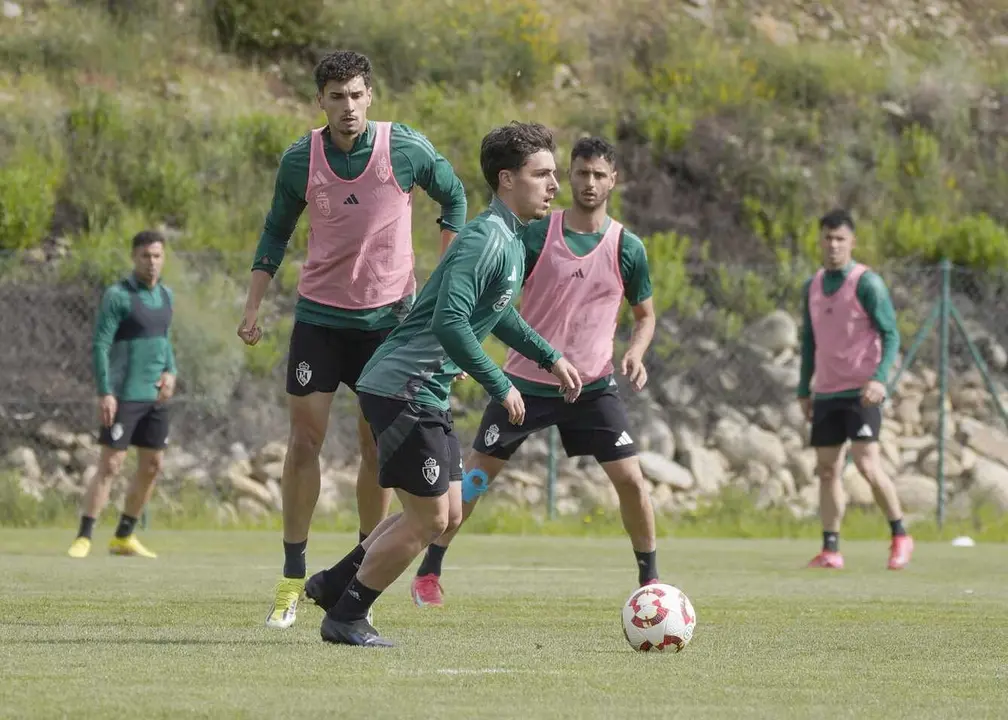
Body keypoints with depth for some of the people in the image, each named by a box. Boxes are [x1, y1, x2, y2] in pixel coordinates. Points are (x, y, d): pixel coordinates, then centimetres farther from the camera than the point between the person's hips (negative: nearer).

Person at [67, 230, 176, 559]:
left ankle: (124, 537, 19)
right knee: (110, 465, -11)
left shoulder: (165, 295, 12)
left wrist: (170, 372, 5)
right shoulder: (117, 295, -10)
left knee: (151, 466, 9)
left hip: (155, 397, 7)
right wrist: (105, 393, -20)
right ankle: (83, 538, -8)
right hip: (124, 396, -7)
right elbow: (99, 346, -13)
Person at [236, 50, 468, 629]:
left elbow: (454, 196, 7)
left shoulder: (406, 148, -10)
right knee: (305, 437, -5)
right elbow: (277, 233, 9)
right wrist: (253, 307, 1)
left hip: (389, 315, -1)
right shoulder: (300, 160, -5)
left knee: (377, 445, 3)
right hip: (320, 315, 1)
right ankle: (293, 577, 1)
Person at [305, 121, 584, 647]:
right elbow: (448, 321, -30)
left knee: (446, 514, 14)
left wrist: (549, 357, 29)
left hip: (426, 394, 10)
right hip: (404, 389, -10)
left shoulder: (512, 239, 13)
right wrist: (501, 387, -25)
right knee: (428, 518, -5)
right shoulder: (486, 239, -20)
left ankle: (333, 584, 23)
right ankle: (345, 618, 8)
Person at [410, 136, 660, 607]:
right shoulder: (536, 236, -6)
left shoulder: (626, 248, -2)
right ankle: (428, 572, 12)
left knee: (630, 478, -9)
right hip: (526, 381, -1)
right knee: (477, 475, 0)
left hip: (592, 386, 1)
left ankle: (650, 580, 7)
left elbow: (645, 315, 11)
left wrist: (635, 352, -9)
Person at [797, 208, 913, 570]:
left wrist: (879, 378, -24)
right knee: (827, 468, 3)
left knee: (867, 463, -16)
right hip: (826, 392, 6)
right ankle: (830, 550, 6)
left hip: (861, 392, -6)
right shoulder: (812, 287, 12)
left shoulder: (867, 283, -8)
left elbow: (890, 335, -10)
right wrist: (804, 391, 17)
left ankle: (900, 536, -2)